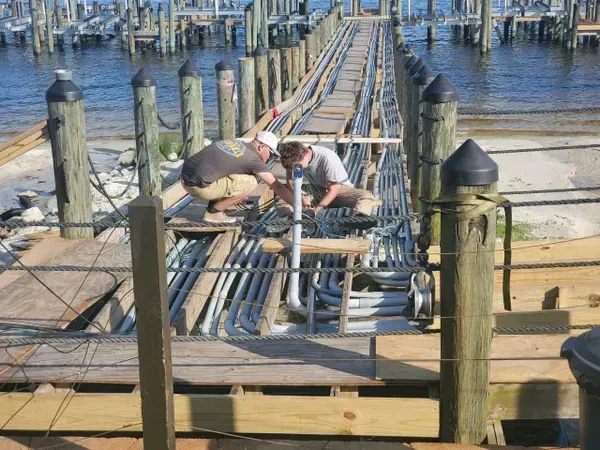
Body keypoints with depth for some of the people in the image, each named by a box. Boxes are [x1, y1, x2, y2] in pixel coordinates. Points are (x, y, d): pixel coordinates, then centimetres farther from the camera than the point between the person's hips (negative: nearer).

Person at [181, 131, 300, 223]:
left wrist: (235, 194, 40)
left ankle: (215, 205, 19)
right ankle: (213, 212, 2)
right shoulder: (253, 159, -5)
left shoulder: (235, 142, 18)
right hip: (199, 187, -8)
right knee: (250, 182, -4)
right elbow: (277, 187, -3)